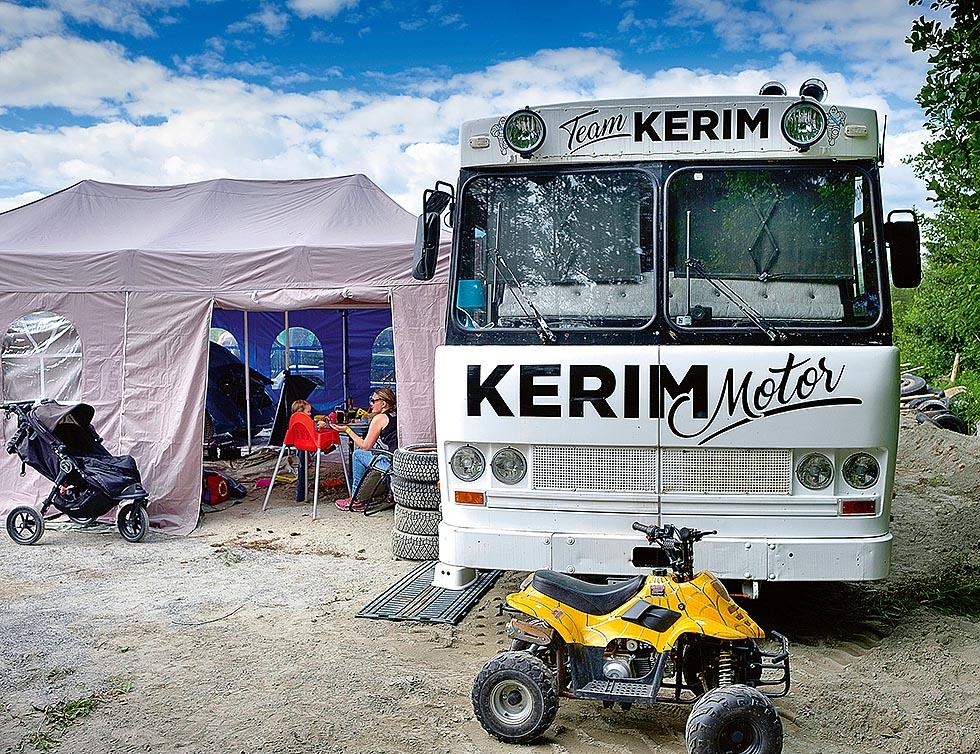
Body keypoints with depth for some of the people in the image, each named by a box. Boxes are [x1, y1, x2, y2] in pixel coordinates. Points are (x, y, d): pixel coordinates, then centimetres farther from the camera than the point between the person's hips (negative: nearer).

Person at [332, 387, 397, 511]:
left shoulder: (379, 418, -5)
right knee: (365, 454, 25)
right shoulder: (397, 416, 16)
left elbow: (365, 446, 1)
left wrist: (347, 430, 9)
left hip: (392, 465, -8)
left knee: (358, 454, 10)